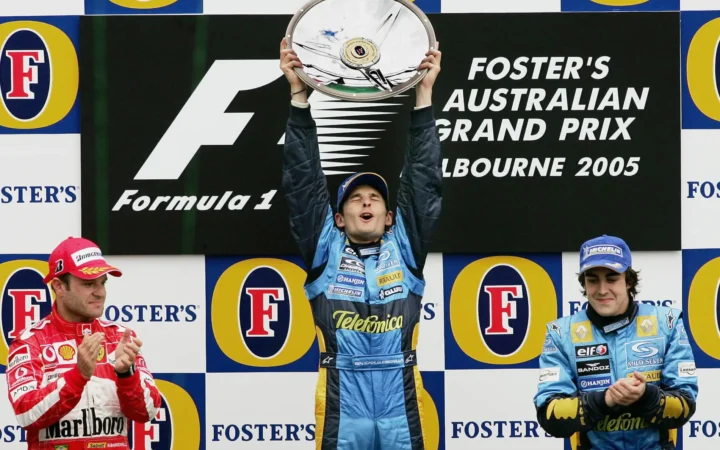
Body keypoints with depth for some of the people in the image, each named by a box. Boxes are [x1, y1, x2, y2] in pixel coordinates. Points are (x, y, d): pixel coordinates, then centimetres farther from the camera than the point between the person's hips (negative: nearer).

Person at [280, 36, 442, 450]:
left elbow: (423, 182, 8)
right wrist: (300, 97, -1)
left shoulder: (405, 249, 14)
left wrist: (424, 95, 2)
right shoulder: (325, 251, 12)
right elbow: (303, 183, 6)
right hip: (341, 413, -1)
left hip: (402, 413, 1)